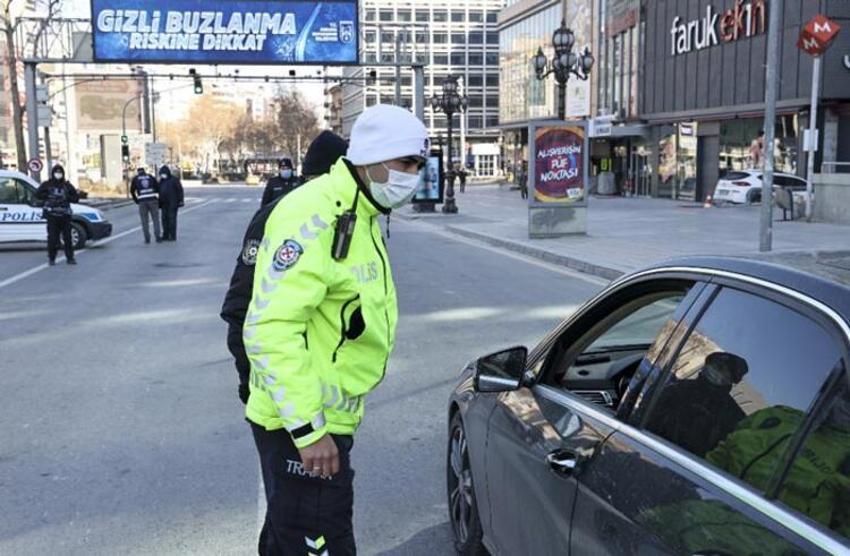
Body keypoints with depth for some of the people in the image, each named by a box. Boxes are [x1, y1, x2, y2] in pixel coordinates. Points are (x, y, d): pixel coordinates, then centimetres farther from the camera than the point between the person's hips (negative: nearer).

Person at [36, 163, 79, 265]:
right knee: (52, 238, -3)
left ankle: (70, 258, 8)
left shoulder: (67, 185, 10)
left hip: (65, 215, 2)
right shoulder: (47, 185, 6)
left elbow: (76, 198, 8)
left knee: (67, 237, 1)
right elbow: (38, 195, 3)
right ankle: (51, 258, 5)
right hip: (52, 215, -2)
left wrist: (67, 197, -8)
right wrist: (48, 196, -8)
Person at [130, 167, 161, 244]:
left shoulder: (135, 179, 12)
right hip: (153, 200, 0)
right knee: (156, 219, 5)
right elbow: (158, 188, 9)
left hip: (142, 202, 0)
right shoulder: (151, 177, 14)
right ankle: (158, 237, -3)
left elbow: (132, 191, 9)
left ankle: (147, 239, 3)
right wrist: (158, 198, 20)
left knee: (145, 221, 6)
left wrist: (136, 200, 19)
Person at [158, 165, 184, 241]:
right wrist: (159, 203, 14)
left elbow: (180, 190, -7)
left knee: (172, 219, -8)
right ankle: (166, 236, 8)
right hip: (164, 204, 6)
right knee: (165, 219, 3)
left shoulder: (174, 180, -4)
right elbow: (159, 193, 18)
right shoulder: (161, 182, 14)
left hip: (173, 203, -6)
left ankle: (173, 236, -6)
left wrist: (181, 200, -14)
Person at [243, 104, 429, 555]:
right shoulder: (313, 216, -22)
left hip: (325, 417, 10)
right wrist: (309, 428, -27)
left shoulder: (359, 217, 12)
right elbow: (271, 329, -28)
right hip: (300, 424, -10)